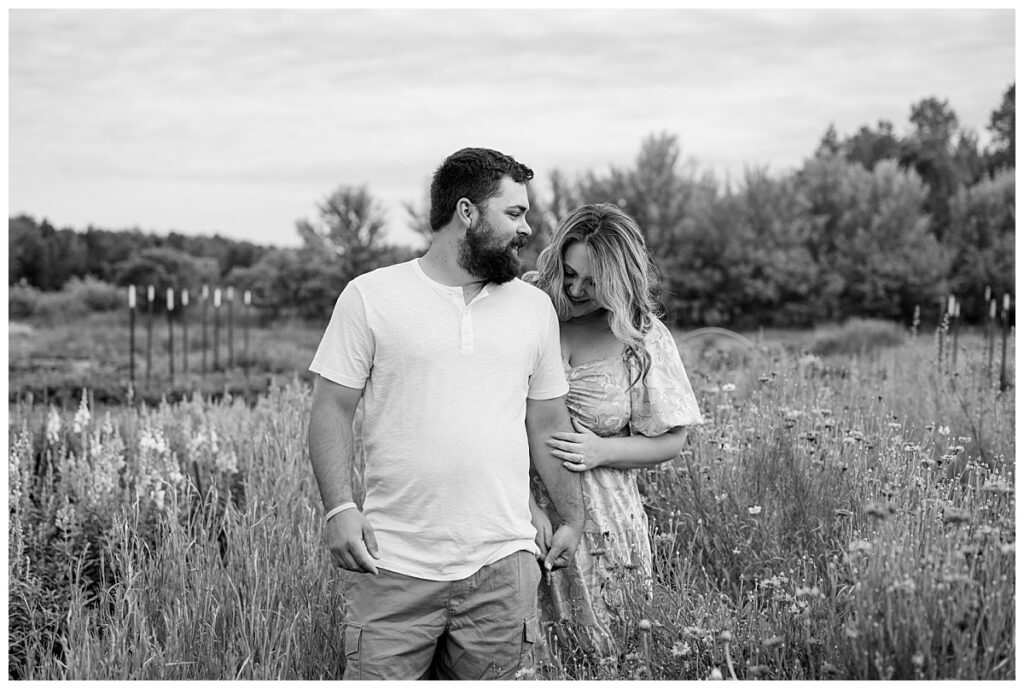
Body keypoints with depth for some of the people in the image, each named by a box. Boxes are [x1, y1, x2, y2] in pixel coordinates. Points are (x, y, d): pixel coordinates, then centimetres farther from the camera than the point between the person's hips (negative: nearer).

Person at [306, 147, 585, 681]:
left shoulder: (534, 307, 11)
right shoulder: (370, 296, 0)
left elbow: (548, 424, 17)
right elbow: (332, 408, 0)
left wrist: (573, 518, 17)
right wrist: (339, 507, -11)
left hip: (502, 564, 3)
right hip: (393, 562, -3)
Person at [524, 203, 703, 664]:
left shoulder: (644, 338, -1)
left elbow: (670, 441, 6)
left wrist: (601, 451, -11)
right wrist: (525, 500, -16)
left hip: (597, 520, 1)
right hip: (517, 500, 0)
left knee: (598, 651, 6)